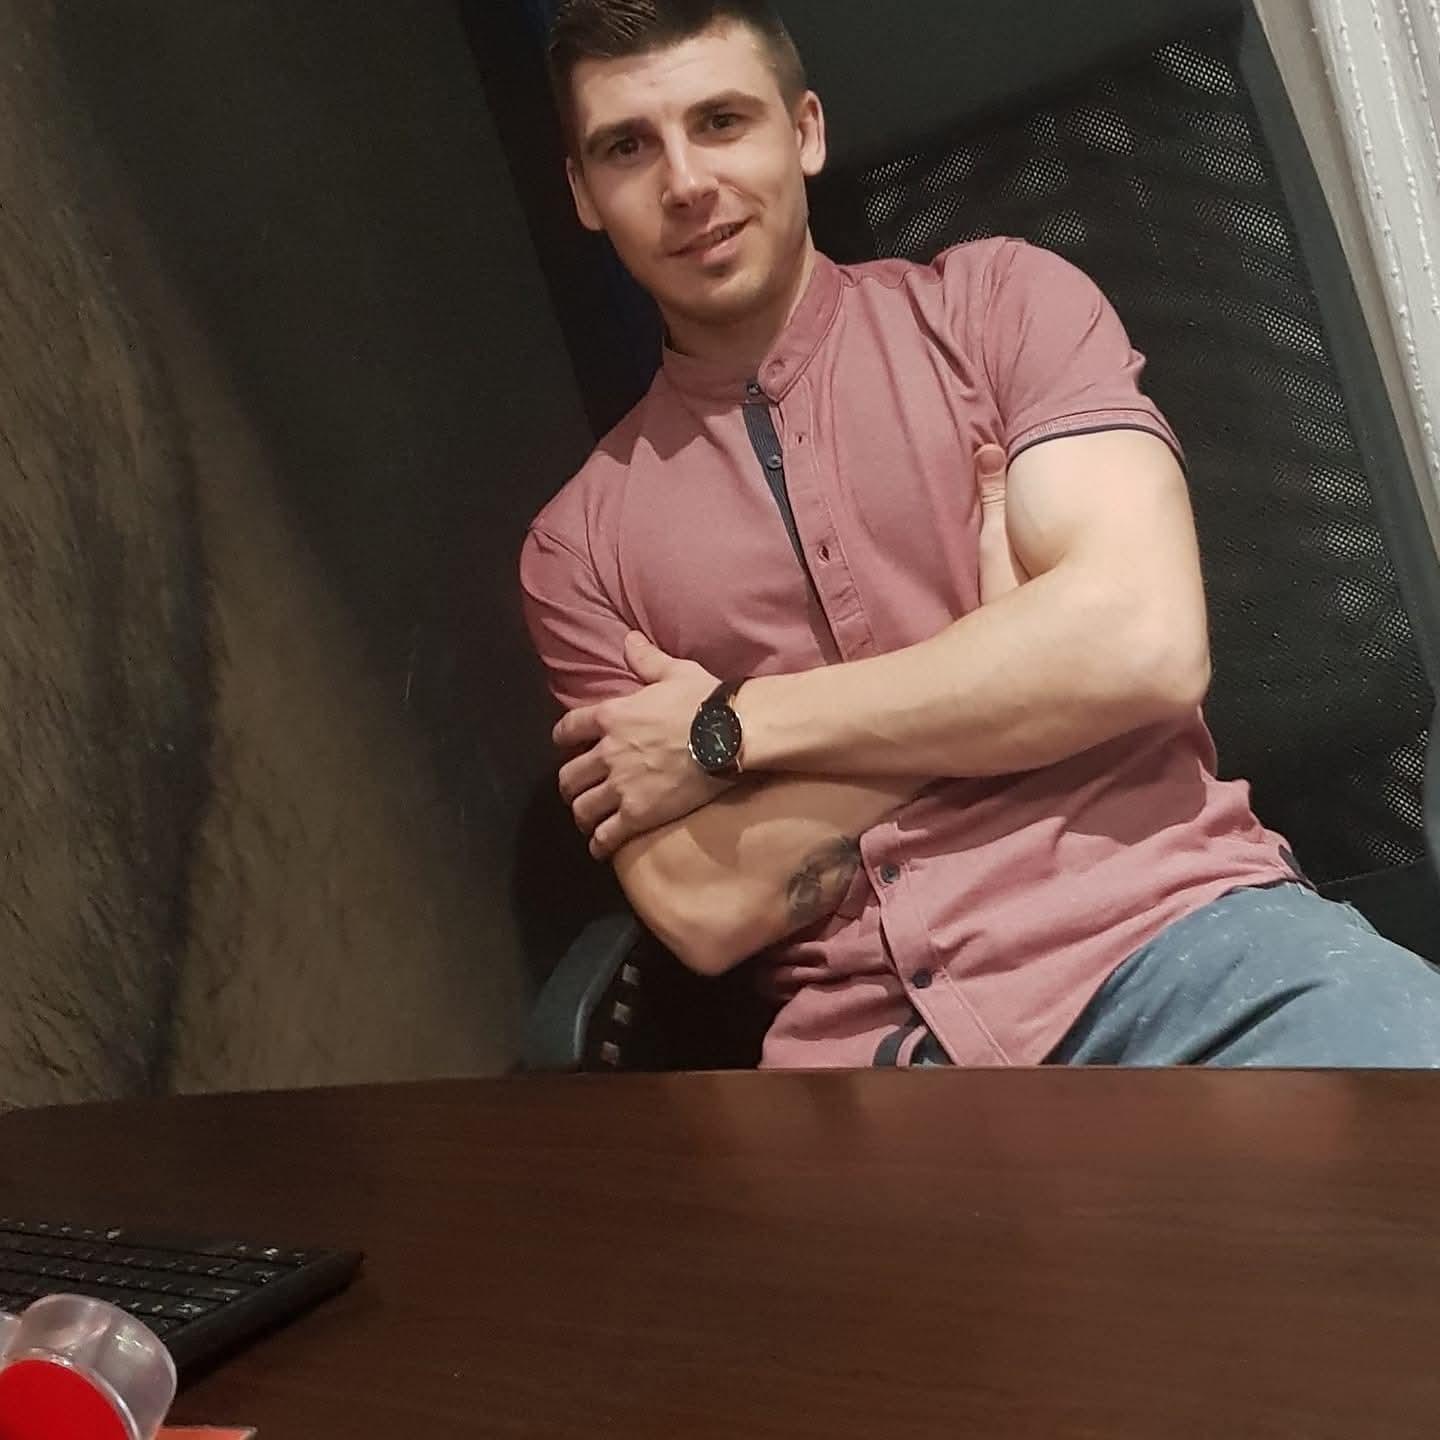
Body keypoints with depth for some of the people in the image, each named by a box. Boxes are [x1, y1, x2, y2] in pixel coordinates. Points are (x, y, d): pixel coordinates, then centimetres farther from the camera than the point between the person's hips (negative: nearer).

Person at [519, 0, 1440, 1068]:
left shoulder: (999, 301, 9)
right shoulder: (578, 548, 12)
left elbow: (1143, 644, -8)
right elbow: (706, 912, 0)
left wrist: (727, 732, -3)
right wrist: (997, 583, -4)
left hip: (1167, 930, -3)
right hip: (869, 1040, 3)